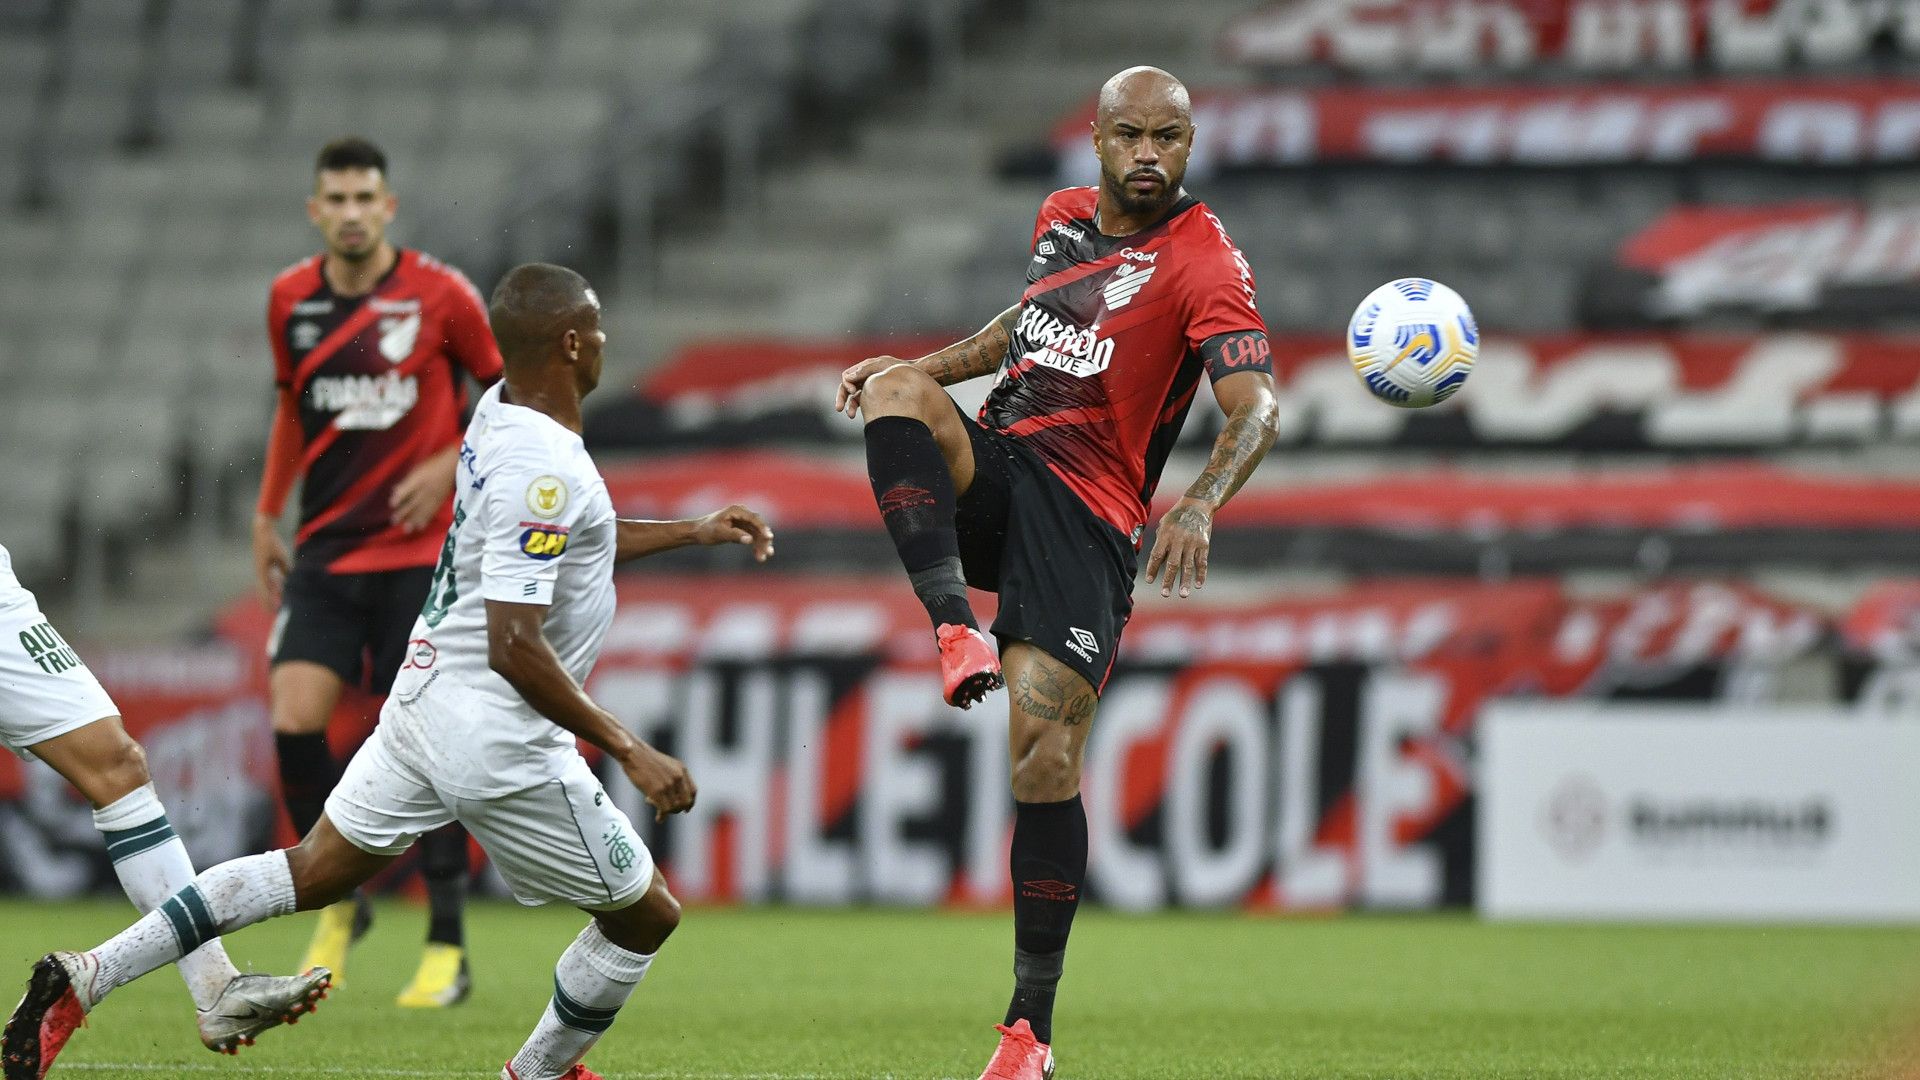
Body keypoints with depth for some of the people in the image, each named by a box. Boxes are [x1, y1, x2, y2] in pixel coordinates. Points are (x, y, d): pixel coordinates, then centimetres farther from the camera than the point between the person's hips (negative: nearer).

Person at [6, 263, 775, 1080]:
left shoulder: (499, 413, 6)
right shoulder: (543, 470, -24)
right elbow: (515, 647, -27)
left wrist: (693, 532, 26)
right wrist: (628, 749, -24)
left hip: (425, 701, 9)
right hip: (500, 739, -9)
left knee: (313, 873, 16)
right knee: (646, 916, 8)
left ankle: (85, 978, 9)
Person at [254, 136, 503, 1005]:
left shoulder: (440, 295, -7)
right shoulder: (291, 300, 5)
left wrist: (448, 465, -11)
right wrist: (267, 515, 17)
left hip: (418, 550, -3)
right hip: (324, 549, 3)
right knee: (294, 718, -12)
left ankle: (448, 949, 5)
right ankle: (340, 901, 10)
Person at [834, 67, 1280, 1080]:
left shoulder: (1205, 265, -10)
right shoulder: (1063, 218, 11)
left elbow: (1255, 407, -22)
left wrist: (1200, 503, -40)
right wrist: (920, 364, 21)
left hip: (1086, 515, -5)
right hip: (992, 467, 5)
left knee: (1046, 754, -15)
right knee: (899, 391, -27)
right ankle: (956, 625, -32)